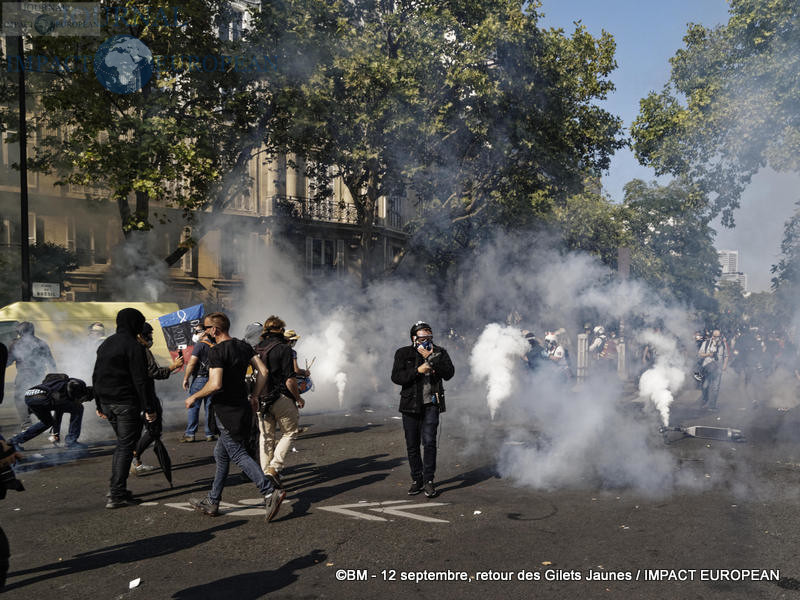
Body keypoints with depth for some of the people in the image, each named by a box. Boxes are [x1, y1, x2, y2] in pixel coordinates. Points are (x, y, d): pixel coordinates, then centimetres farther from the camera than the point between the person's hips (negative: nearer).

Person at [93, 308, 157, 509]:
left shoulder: (105, 344, 14)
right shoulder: (134, 346, -13)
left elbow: (96, 377, 19)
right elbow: (141, 380, -17)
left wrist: (99, 405, 24)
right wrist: (150, 408, -14)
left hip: (107, 403, 8)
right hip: (127, 404, -8)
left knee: (122, 444, 19)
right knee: (126, 447, -3)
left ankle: (118, 490, 19)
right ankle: (116, 495, -4)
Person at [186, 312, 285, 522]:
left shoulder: (217, 352, -15)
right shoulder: (244, 346, 9)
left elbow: (215, 385, -24)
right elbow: (263, 372, 5)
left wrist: (194, 397, -9)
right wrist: (254, 396, 13)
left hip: (226, 411, -9)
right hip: (242, 408, 9)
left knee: (238, 455, -7)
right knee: (220, 454, 17)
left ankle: (271, 491, -17)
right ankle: (212, 502, 25)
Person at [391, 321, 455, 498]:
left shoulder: (439, 352, 4)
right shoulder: (403, 353, 2)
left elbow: (449, 374, -10)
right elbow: (396, 377, -8)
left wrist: (432, 358, -18)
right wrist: (417, 370, -17)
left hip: (431, 404, -1)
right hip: (410, 405, 1)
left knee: (429, 442, -11)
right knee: (412, 446, 6)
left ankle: (429, 480, 0)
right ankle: (416, 480, 20)